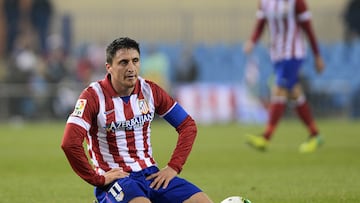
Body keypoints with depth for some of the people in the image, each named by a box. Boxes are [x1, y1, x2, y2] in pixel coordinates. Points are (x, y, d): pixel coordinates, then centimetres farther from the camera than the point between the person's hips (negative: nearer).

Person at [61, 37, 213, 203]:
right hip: (114, 177, -5)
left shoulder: (150, 91, 5)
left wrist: (173, 167, 1)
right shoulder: (94, 96, -10)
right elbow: (70, 143, -21)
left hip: (150, 174, 5)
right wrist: (98, 179, -17)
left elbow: (188, 126, 12)